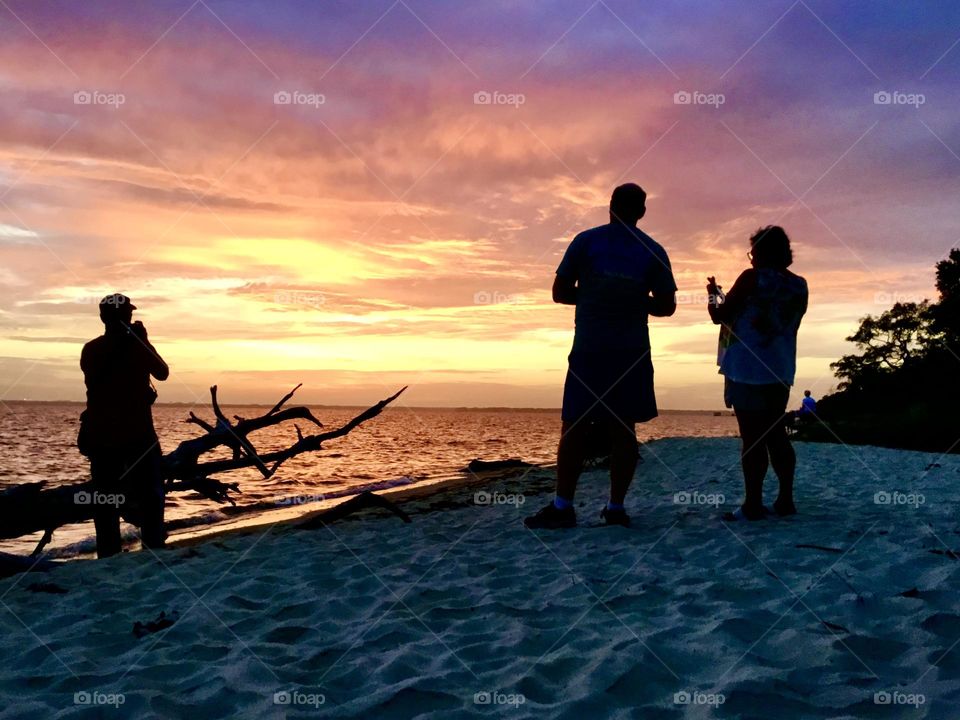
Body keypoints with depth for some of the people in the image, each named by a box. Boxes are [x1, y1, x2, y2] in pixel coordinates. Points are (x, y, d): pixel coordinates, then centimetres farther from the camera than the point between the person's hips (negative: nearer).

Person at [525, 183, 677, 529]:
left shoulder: (586, 241, 0)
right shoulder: (653, 251, 4)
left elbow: (560, 292, 1)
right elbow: (666, 307, 5)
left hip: (589, 350, -1)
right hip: (632, 352, 2)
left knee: (575, 427, 1)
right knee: (623, 428, 4)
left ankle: (563, 506, -2)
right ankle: (616, 507, 5)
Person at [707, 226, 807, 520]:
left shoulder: (752, 278, -9)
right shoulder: (799, 286, 9)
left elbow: (720, 316, -5)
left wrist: (713, 294, 15)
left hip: (747, 369, -6)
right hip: (780, 370, 6)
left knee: (752, 437, -5)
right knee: (776, 434, 12)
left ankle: (753, 504, -3)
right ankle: (785, 499, 13)